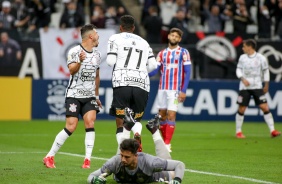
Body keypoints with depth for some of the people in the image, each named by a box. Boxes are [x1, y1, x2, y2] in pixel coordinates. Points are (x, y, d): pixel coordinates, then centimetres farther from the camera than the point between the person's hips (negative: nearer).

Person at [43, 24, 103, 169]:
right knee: (71, 127, -11)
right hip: (74, 95, -5)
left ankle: (87, 160, -13)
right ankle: (49, 157, 1)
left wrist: (97, 96, 24)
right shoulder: (74, 51, -9)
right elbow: (71, 70, -22)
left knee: (90, 123, -14)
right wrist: (80, 61, -41)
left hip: (90, 96, 5)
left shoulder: (97, 54, 12)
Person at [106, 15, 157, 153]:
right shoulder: (143, 42, 22)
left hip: (122, 83, -3)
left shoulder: (115, 38, 10)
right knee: (136, 119, 17)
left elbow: (110, 61, -1)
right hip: (142, 84, 3)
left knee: (121, 123, 0)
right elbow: (153, 65, 13)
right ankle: (137, 133, -17)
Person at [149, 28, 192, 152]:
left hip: (175, 89, -4)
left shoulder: (183, 52, 0)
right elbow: (154, 70, 5)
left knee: (171, 115, -11)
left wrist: (183, 91, -12)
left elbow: (187, 72, -3)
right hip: (162, 88, 5)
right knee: (162, 115, 7)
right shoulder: (162, 53, 12)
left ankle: (167, 145, -11)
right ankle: (164, 141, 18)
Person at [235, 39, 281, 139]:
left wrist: (266, 85, 8)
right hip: (244, 87, 1)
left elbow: (266, 71, 6)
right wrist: (243, 79, -11)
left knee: (265, 107, -9)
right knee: (241, 109, 1)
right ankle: (238, 132, 13)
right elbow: (238, 69, 8)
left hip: (257, 87, -1)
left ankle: (272, 130, -6)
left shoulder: (261, 58, -4)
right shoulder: (242, 57, 2)